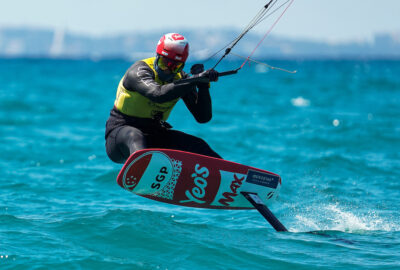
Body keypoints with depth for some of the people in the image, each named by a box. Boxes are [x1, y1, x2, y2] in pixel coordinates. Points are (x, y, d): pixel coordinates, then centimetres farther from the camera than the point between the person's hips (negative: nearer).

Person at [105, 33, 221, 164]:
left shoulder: (181, 79, 1)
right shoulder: (139, 71, -17)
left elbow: (203, 118, -5)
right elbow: (158, 94, -39)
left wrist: (203, 86, -19)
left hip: (154, 134, 6)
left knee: (198, 145, -10)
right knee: (135, 136, -40)